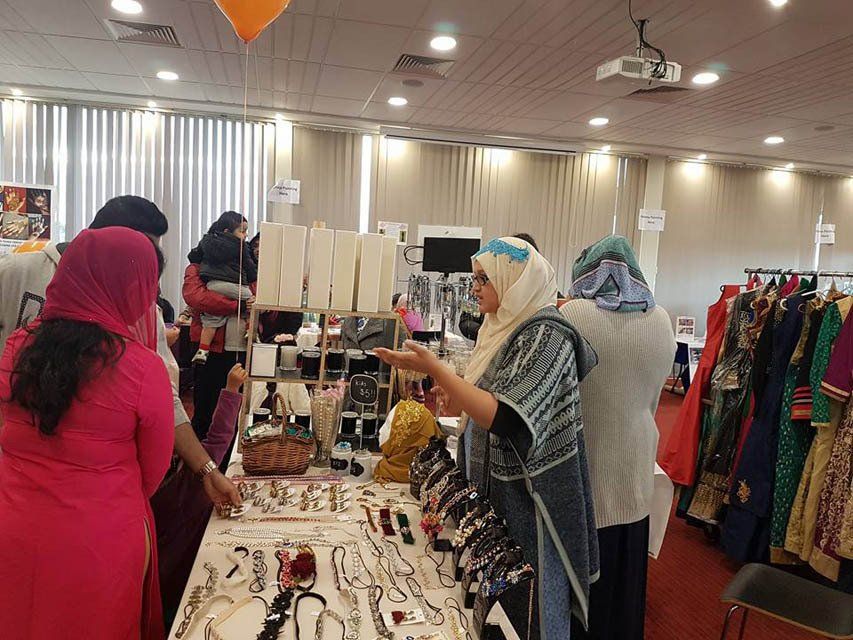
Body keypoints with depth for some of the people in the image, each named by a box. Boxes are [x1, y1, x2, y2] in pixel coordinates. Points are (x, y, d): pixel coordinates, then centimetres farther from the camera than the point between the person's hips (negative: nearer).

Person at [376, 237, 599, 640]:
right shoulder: (509, 326, 6)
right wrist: (459, 401, 0)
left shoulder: (546, 334, -20)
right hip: (494, 488, 8)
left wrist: (434, 369, -31)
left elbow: (507, 420, -30)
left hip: (528, 499, -8)